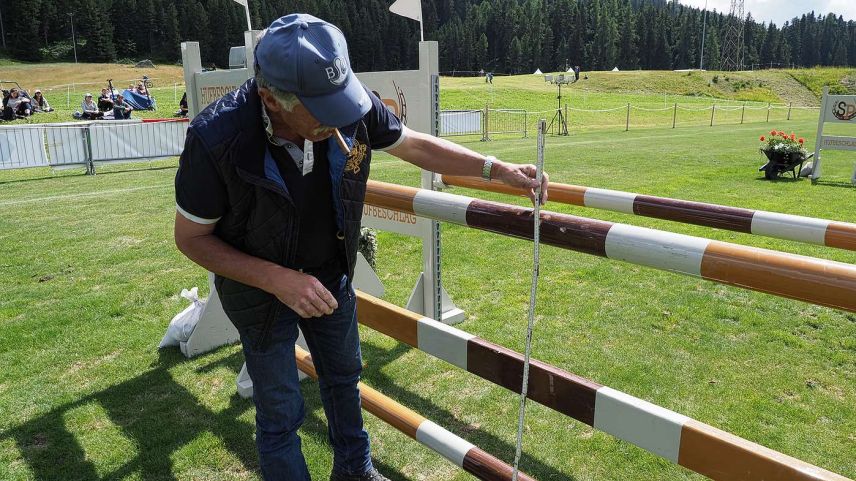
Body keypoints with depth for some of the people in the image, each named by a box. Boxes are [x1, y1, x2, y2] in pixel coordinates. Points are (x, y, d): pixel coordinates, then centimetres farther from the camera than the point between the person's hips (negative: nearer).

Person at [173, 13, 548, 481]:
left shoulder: (354, 106, -24)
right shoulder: (215, 139, -33)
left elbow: (415, 146, -6)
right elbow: (191, 237, -19)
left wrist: (497, 169, -13)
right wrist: (277, 279, -31)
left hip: (330, 275, 5)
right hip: (258, 286, -4)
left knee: (344, 376, 23)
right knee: (280, 411, 8)